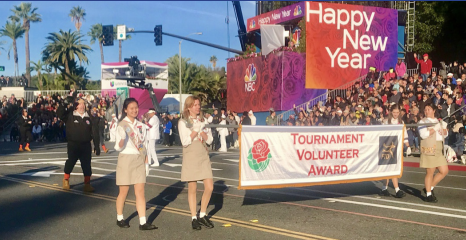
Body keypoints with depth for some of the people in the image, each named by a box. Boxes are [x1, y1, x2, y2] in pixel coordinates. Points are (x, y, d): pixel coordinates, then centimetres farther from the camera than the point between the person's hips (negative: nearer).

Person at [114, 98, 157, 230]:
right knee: (123, 192, 5)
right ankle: (119, 218, 24)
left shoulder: (141, 125, 9)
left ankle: (143, 222, -2)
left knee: (140, 192, -1)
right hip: (126, 159, -4)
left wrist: (145, 159, 10)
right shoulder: (122, 125, -6)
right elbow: (118, 147, -11)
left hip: (139, 160, 4)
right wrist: (121, 141, -32)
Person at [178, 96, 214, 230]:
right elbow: (185, 142, -12)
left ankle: (202, 215, 15)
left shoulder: (202, 120, 12)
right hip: (190, 157, -4)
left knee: (209, 187, -2)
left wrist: (201, 132, -10)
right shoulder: (183, 122, -2)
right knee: (192, 189, 1)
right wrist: (196, 130, -13)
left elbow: (210, 140, 7)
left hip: (204, 157, 4)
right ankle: (194, 218, 13)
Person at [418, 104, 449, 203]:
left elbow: (445, 134, 19)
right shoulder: (423, 122, -2)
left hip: (439, 150, 7)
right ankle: (428, 195, 6)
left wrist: (444, 130, -3)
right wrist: (435, 128, -16)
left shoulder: (439, 121, 18)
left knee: (444, 171, 4)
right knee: (430, 172, -4)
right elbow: (423, 134, -16)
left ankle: (430, 188, 19)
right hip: (429, 150, -7)